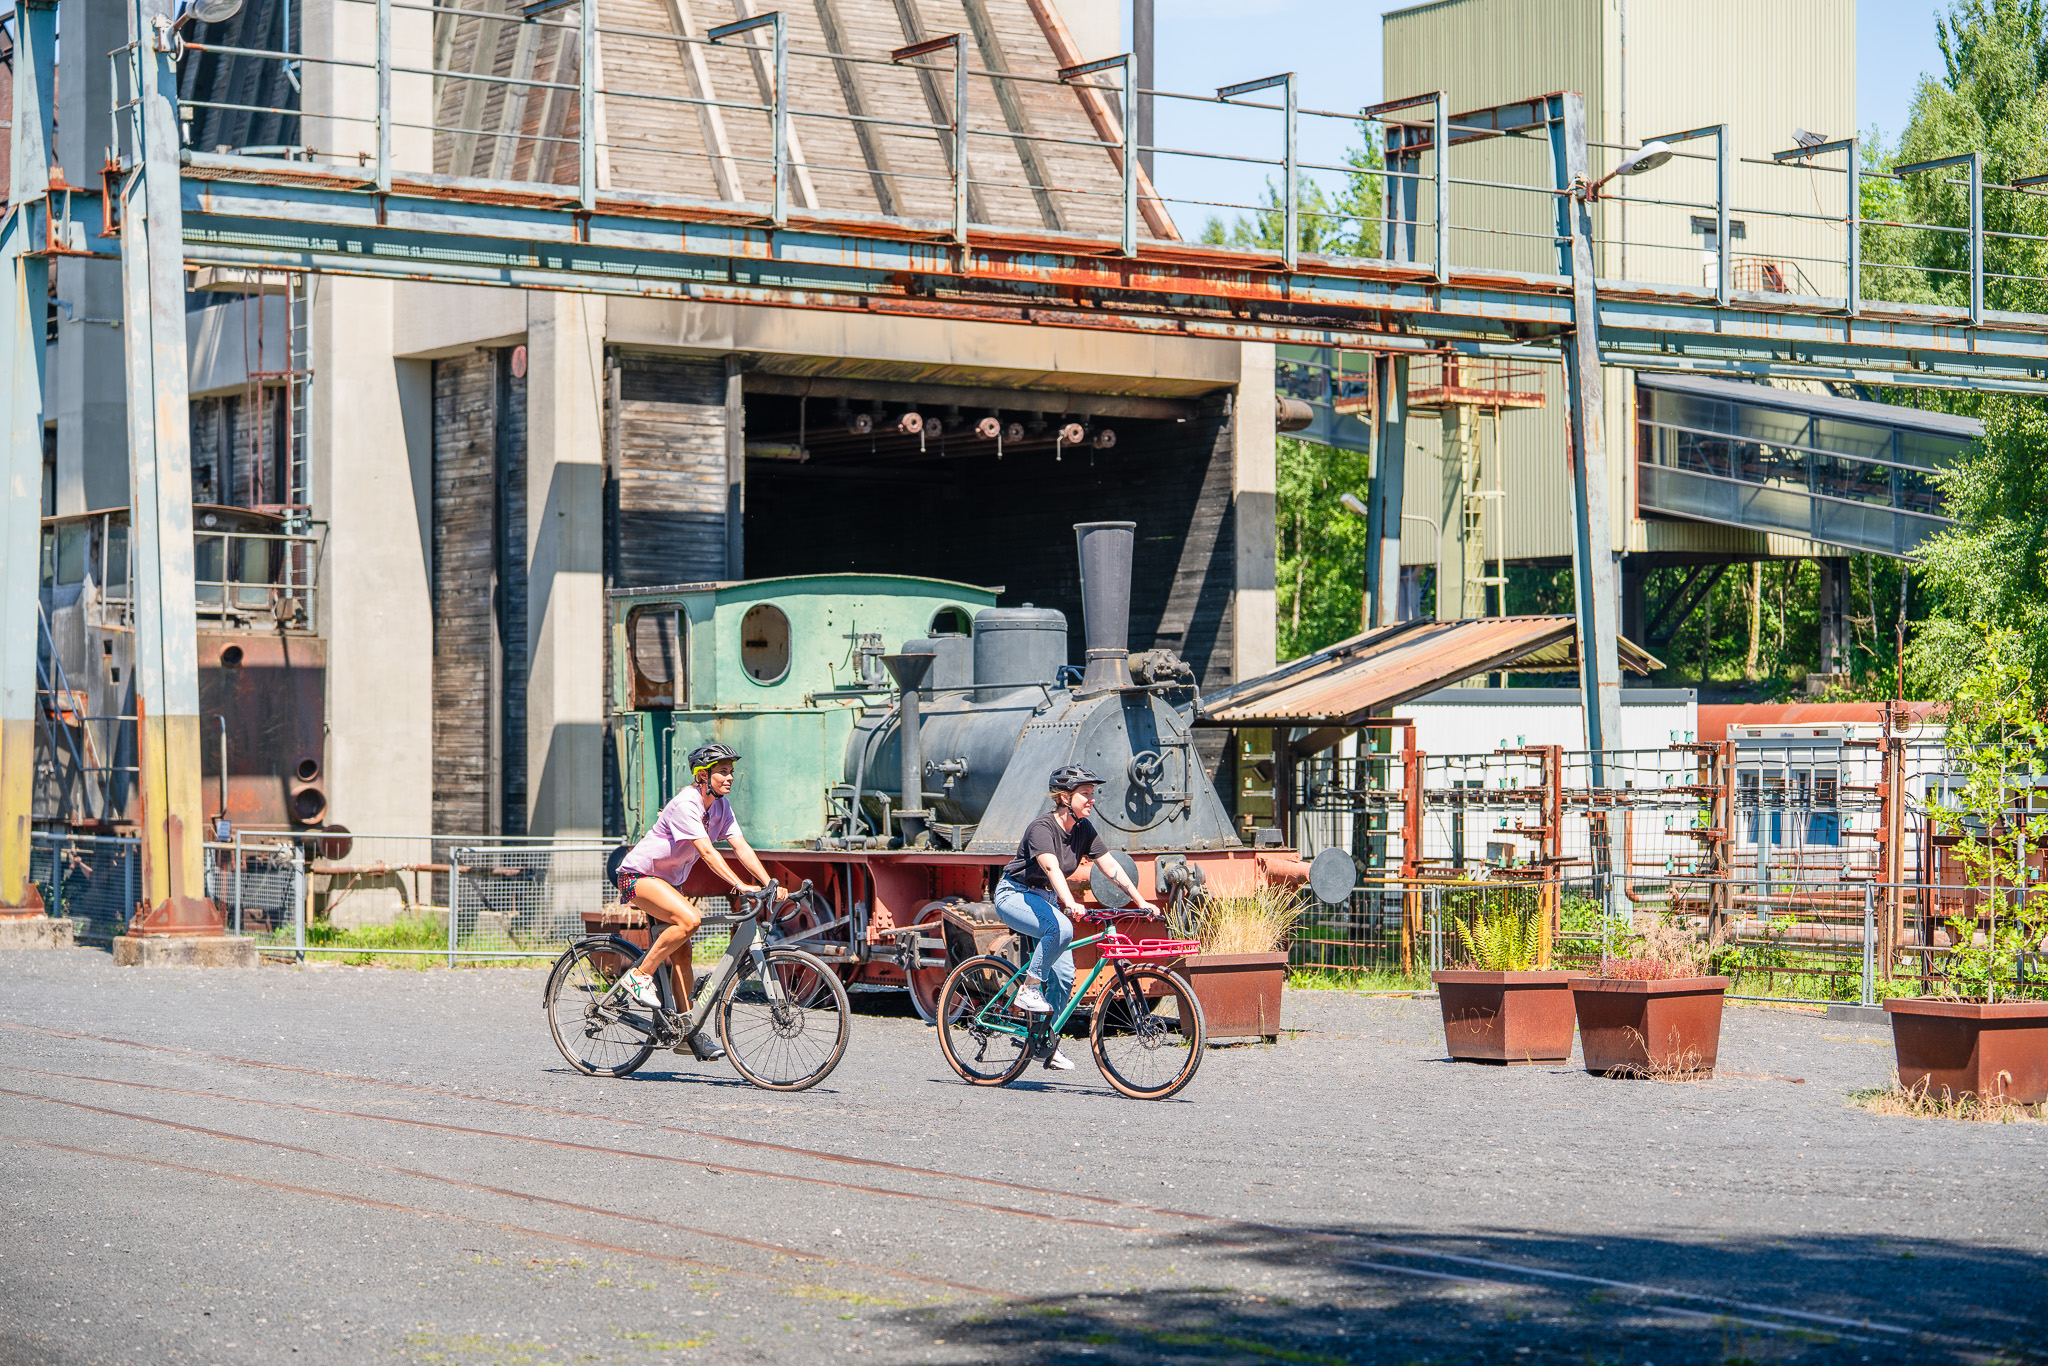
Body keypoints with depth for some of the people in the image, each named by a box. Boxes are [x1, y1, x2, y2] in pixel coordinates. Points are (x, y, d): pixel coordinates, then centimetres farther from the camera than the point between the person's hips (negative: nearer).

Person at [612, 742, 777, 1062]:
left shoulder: (720, 806, 1)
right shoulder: (686, 804, -24)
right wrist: (740, 885, -41)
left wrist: (769, 885, -16)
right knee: (689, 919, -30)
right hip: (639, 875, -9)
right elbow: (707, 852, -33)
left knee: (683, 952, 2)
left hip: (668, 880, 9)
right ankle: (639, 976, -17)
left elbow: (741, 848, -4)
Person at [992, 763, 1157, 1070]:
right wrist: (1070, 904, -56)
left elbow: (1110, 866, -3)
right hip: (1014, 895, -7)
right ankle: (1028, 989, -21)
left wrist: (1141, 902, -12)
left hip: (1045, 899, 7)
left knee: (1064, 974, -3)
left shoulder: (1084, 829, -2)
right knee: (1061, 928, -35)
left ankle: (1046, 1043, 10)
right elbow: (1052, 868, -40)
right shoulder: (1042, 828, -24)